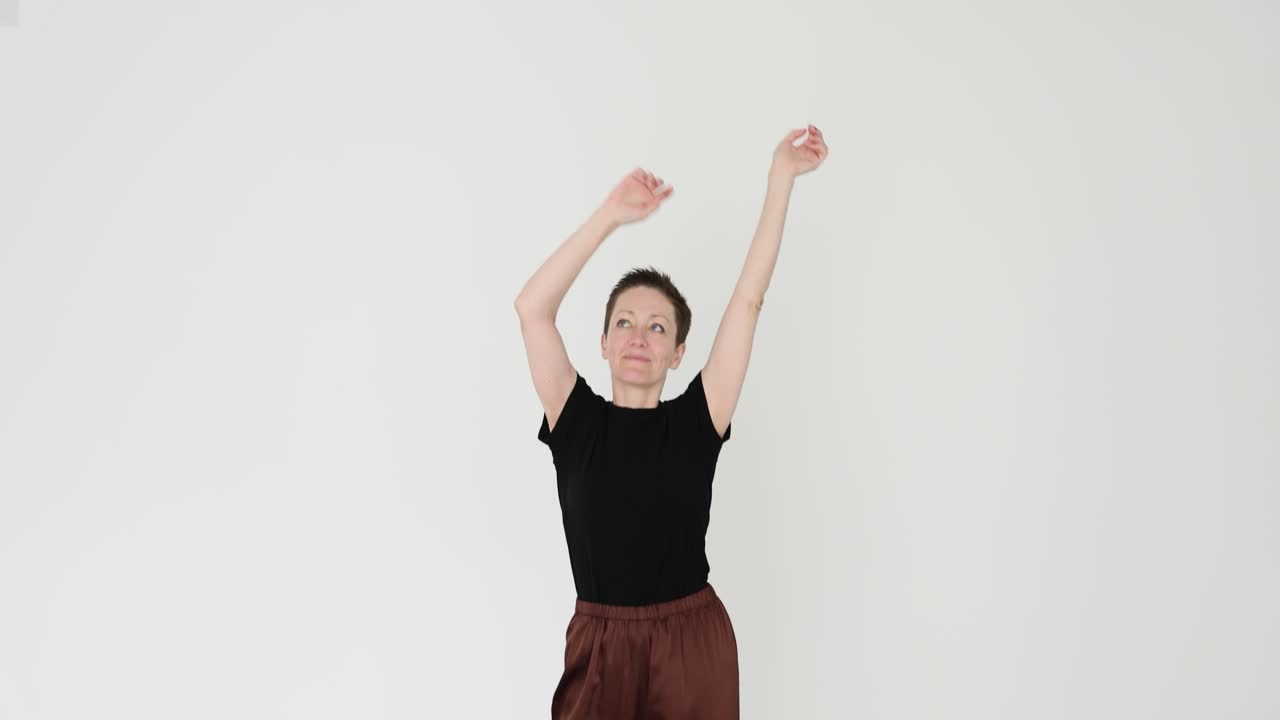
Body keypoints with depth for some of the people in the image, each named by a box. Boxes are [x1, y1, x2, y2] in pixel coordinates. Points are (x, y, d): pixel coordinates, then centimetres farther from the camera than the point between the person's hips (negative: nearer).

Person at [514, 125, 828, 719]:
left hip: (694, 644, 0)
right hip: (600, 645, 0)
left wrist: (781, 179, -6)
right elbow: (532, 308, -10)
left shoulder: (696, 422, -2)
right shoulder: (576, 421, -1)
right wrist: (609, 215, -15)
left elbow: (748, 301, -5)